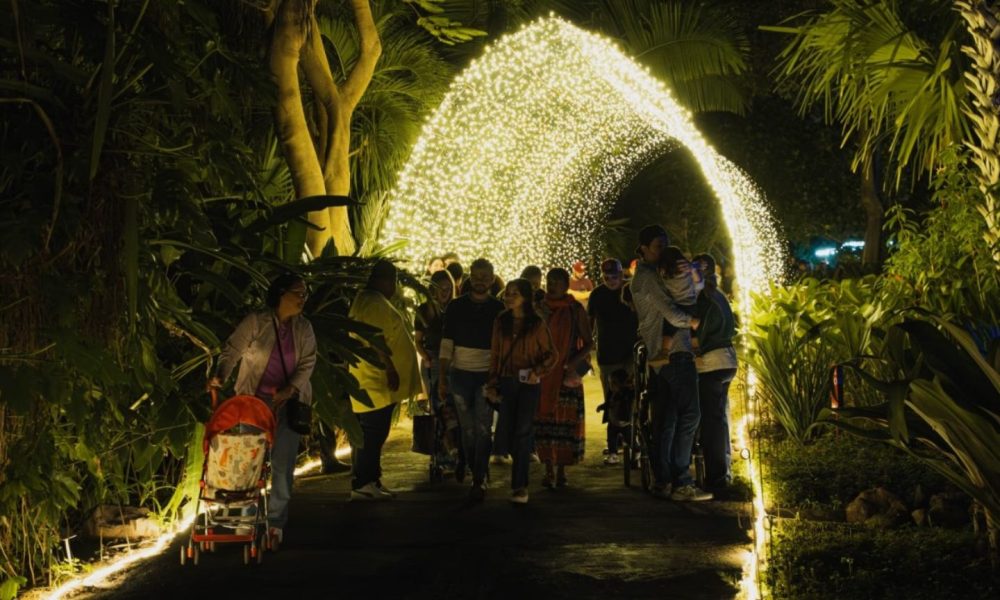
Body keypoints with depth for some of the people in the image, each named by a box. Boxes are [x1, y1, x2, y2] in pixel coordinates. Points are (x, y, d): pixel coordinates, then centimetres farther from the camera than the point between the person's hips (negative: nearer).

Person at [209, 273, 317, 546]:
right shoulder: (255, 322, -7)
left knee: (283, 464, -1)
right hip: (254, 400, -2)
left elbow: (307, 363, -1)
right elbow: (231, 351, -6)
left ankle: (276, 523, 7)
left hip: (288, 402, 2)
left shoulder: (304, 328, 3)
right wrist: (220, 376, -23)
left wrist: (289, 389, -16)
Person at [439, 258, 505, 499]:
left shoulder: (498, 309, 3)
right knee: (467, 428, 7)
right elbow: (446, 344, 3)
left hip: (487, 376, -1)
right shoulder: (456, 306, 3)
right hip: (460, 375, 1)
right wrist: (442, 377, -2)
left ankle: (478, 480, 2)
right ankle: (472, 467, 29)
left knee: (483, 429, -4)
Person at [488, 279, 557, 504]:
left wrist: (538, 371, -14)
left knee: (523, 432, -6)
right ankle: (522, 459, 33)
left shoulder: (537, 324, -4)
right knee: (505, 434, 3)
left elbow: (551, 354, 1)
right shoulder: (501, 322, 6)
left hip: (528, 383, -3)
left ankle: (520, 485, -1)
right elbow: (494, 354, 8)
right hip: (506, 382, 3)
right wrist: (493, 383, 4)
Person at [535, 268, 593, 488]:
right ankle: (548, 470, 6)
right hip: (541, 375, 2)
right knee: (543, 420, -2)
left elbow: (588, 342, 4)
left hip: (567, 375, -2)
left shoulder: (575, 310, 2)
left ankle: (561, 470, 7)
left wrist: (574, 363, -12)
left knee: (565, 422, -2)